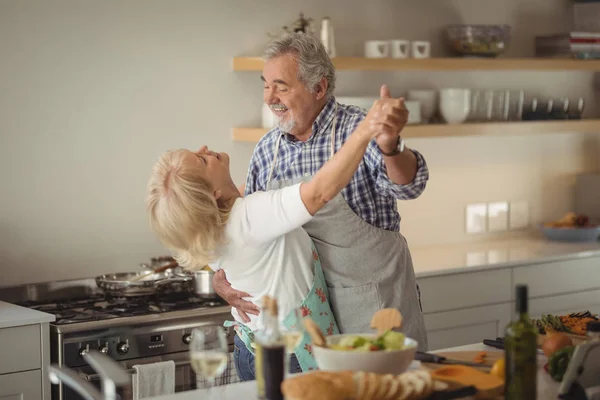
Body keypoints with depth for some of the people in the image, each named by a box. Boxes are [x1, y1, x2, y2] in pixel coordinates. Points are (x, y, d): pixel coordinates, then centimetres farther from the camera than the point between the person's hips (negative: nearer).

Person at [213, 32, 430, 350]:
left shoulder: (357, 128, -11)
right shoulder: (265, 149, 4)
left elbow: (406, 186, -26)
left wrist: (390, 146, -47)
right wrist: (221, 276, -4)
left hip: (373, 300, -4)